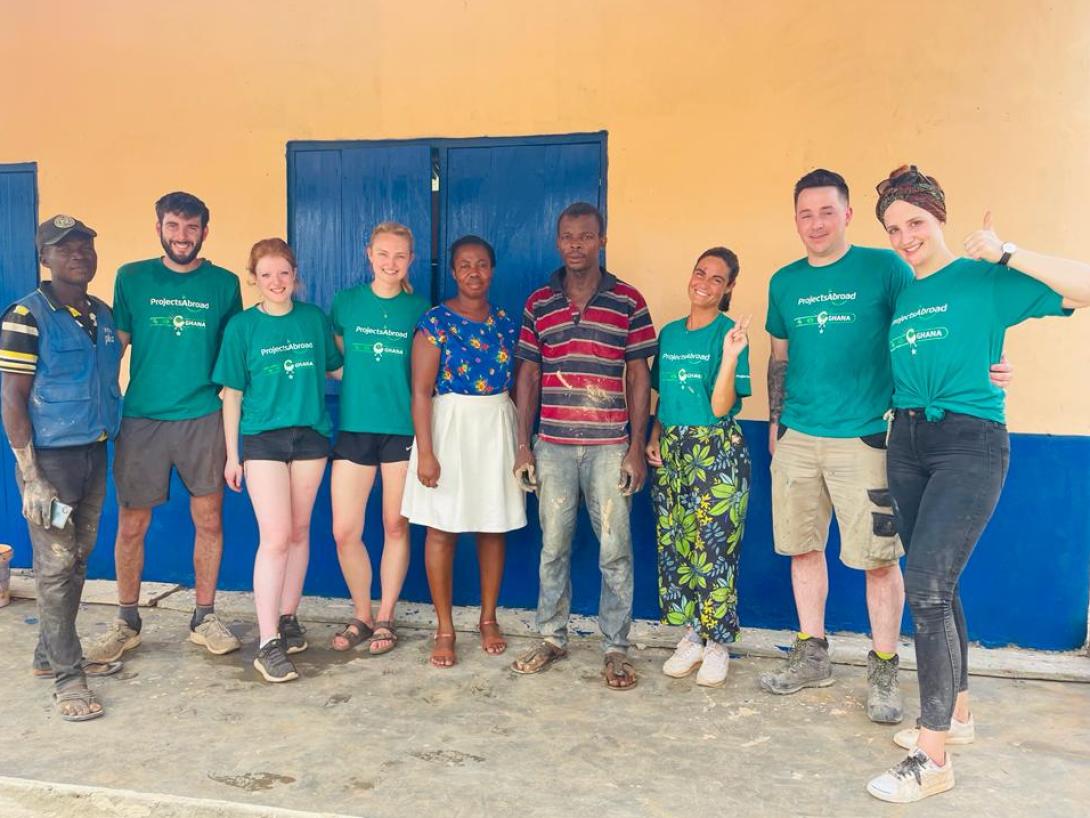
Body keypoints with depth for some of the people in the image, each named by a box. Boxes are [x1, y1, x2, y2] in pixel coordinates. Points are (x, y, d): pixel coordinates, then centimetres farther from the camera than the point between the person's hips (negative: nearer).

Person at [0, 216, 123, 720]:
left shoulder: (104, 315, 9)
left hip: (95, 454, 7)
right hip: (51, 457, -7)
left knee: (79, 560, 14)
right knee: (55, 566, -1)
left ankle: (50, 654, 30)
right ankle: (68, 677, 8)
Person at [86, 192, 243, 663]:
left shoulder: (224, 283, 4)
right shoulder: (132, 278, 4)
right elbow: (114, 344, 6)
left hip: (203, 419, 0)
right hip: (141, 419, 0)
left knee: (209, 521, 5)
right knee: (131, 525, 6)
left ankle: (204, 619, 22)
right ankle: (126, 623, 25)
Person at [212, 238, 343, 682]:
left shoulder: (314, 318, 5)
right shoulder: (242, 325, -1)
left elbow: (337, 369, 16)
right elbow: (232, 394, 1)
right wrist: (232, 454, 1)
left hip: (310, 434, 3)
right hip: (262, 438, -3)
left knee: (299, 532, 11)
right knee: (275, 537, -9)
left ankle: (287, 618, 28)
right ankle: (268, 643, -3)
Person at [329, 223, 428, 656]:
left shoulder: (419, 308, 2)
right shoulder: (345, 302, 4)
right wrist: (364, 381, -2)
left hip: (403, 429, -1)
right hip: (354, 428, 1)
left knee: (396, 527, 8)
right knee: (344, 531, 1)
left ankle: (385, 617, 24)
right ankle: (361, 615, 23)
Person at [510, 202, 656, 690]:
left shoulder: (628, 301, 1)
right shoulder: (538, 303, 8)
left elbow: (639, 378, 1)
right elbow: (527, 375, 9)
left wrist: (637, 448, -4)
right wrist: (523, 444, 4)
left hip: (610, 447, -2)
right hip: (552, 446, 2)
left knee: (615, 550, 3)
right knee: (553, 546, 10)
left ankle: (616, 649, 17)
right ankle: (552, 639, 25)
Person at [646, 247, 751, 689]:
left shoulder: (728, 334, -7)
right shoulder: (670, 333, 11)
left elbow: (720, 407, -15)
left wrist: (730, 355, -25)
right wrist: (654, 438, 5)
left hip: (717, 450, -6)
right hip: (671, 450, 6)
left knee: (715, 548, -2)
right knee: (673, 544, 8)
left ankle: (717, 645, 14)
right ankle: (691, 637, 24)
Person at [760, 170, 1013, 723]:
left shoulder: (883, 268, -2)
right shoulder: (784, 282, 12)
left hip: (864, 438, -4)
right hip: (797, 438, 5)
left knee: (879, 557, -1)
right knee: (802, 548, 11)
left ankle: (883, 672, 16)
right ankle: (811, 656, 27)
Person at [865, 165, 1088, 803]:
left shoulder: (985, 279, -4)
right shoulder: (898, 293, 13)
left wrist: (1005, 254, -18)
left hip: (969, 443, -6)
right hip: (906, 443, 7)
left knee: (926, 585, -14)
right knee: (937, 586, 14)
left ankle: (933, 758, -4)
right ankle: (957, 713, 31)